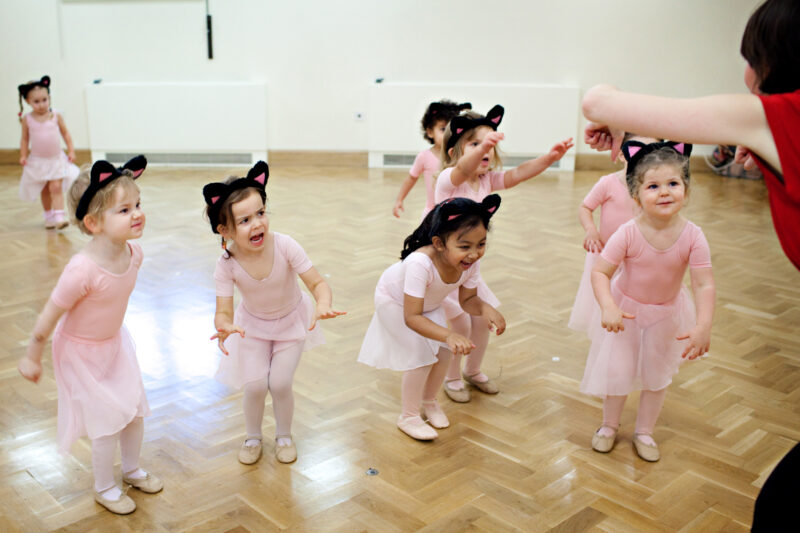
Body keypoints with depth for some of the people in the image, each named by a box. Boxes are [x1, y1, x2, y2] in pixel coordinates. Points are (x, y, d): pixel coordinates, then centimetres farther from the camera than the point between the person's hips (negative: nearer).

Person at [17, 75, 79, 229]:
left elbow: (65, 133, 3)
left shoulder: (56, 116, -6)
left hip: (56, 159, -1)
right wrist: (23, 155, -4)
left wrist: (71, 151, -1)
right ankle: (49, 216, 24)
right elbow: (25, 139, 3)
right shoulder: (27, 119, -5)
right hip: (37, 161, 1)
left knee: (56, 187, -11)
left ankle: (59, 216, -14)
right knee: (44, 190, 12)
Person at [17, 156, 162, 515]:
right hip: (81, 351, -6)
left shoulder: (133, 253, -16)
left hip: (115, 341, 7)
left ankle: (132, 470, 44)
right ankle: (104, 488, 30)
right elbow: (49, 317, -24)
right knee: (108, 422, 4)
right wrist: (32, 358, -11)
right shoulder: (82, 270, -37)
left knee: (135, 411, 17)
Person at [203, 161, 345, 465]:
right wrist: (225, 327, -52)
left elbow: (317, 283, -29)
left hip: (292, 320, -1)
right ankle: (253, 438, 26)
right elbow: (224, 311, -27)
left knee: (280, 383, -6)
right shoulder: (227, 263, -28)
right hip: (253, 324, 1)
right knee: (255, 385, -5)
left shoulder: (284, 246, -32)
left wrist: (323, 304, -51)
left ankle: (284, 436, 24)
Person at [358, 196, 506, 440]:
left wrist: (484, 308, -35)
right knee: (422, 357, -10)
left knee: (443, 353, 2)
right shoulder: (420, 263, -47)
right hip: (395, 301, -6)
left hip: (430, 302, 6)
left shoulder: (471, 262, -29)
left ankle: (429, 401, 30)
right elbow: (411, 317, -46)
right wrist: (449, 335, -59)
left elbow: (467, 299, -13)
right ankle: (409, 416, 12)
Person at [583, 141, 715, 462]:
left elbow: (704, 284, -25)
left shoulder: (692, 236, -25)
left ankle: (644, 431, 37)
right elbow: (600, 272, -23)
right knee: (617, 369, 7)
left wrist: (703, 327, -36)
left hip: (667, 313, 2)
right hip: (627, 309, -2)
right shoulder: (628, 234, -28)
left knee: (658, 373, 15)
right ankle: (609, 425, 34)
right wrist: (608, 307, -38)